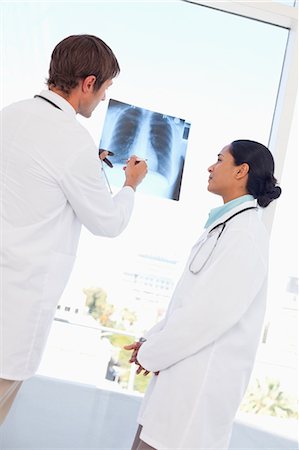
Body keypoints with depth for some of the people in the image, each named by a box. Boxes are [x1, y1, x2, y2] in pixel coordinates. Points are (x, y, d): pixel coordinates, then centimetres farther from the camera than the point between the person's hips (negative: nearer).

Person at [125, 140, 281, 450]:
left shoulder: (246, 235, -16)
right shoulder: (225, 226, 14)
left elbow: (211, 313, -20)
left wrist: (151, 354, -10)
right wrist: (152, 340, 8)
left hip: (202, 386, -8)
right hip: (183, 375, 8)